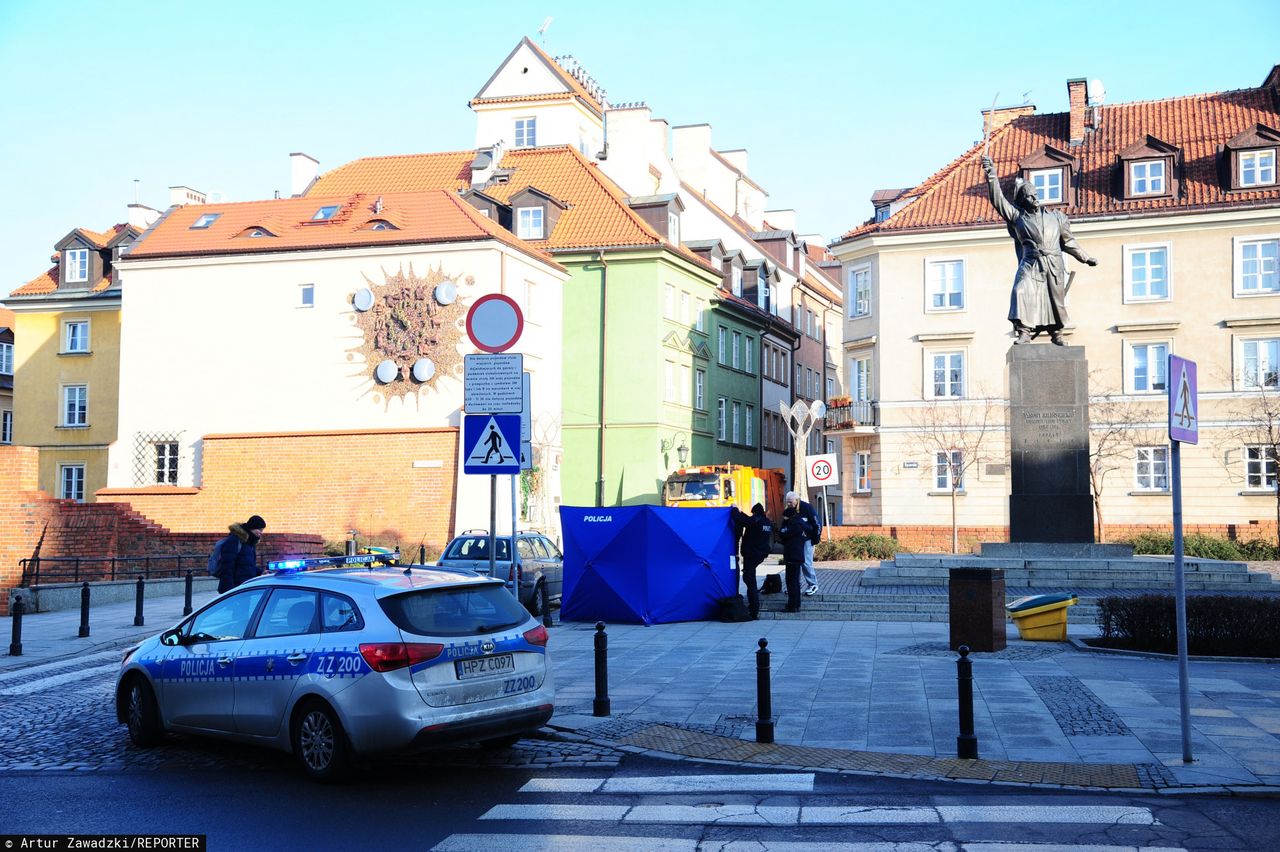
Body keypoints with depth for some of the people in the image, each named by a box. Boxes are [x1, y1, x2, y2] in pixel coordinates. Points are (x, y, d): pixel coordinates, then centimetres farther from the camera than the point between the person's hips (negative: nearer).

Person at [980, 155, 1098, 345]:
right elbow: (998, 199, 0)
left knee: (1055, 299, 7)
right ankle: (1024, 332, -23)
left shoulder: (1055, 217, 17)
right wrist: (991, 175, -9)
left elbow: (1068, 241, 25)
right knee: (1021, 292, -23)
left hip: (1054, 266, 3)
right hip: (1030, 264, -2)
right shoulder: (1017, 215, 10)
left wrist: (1086, 258, 29)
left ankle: (1056, 334, 24)